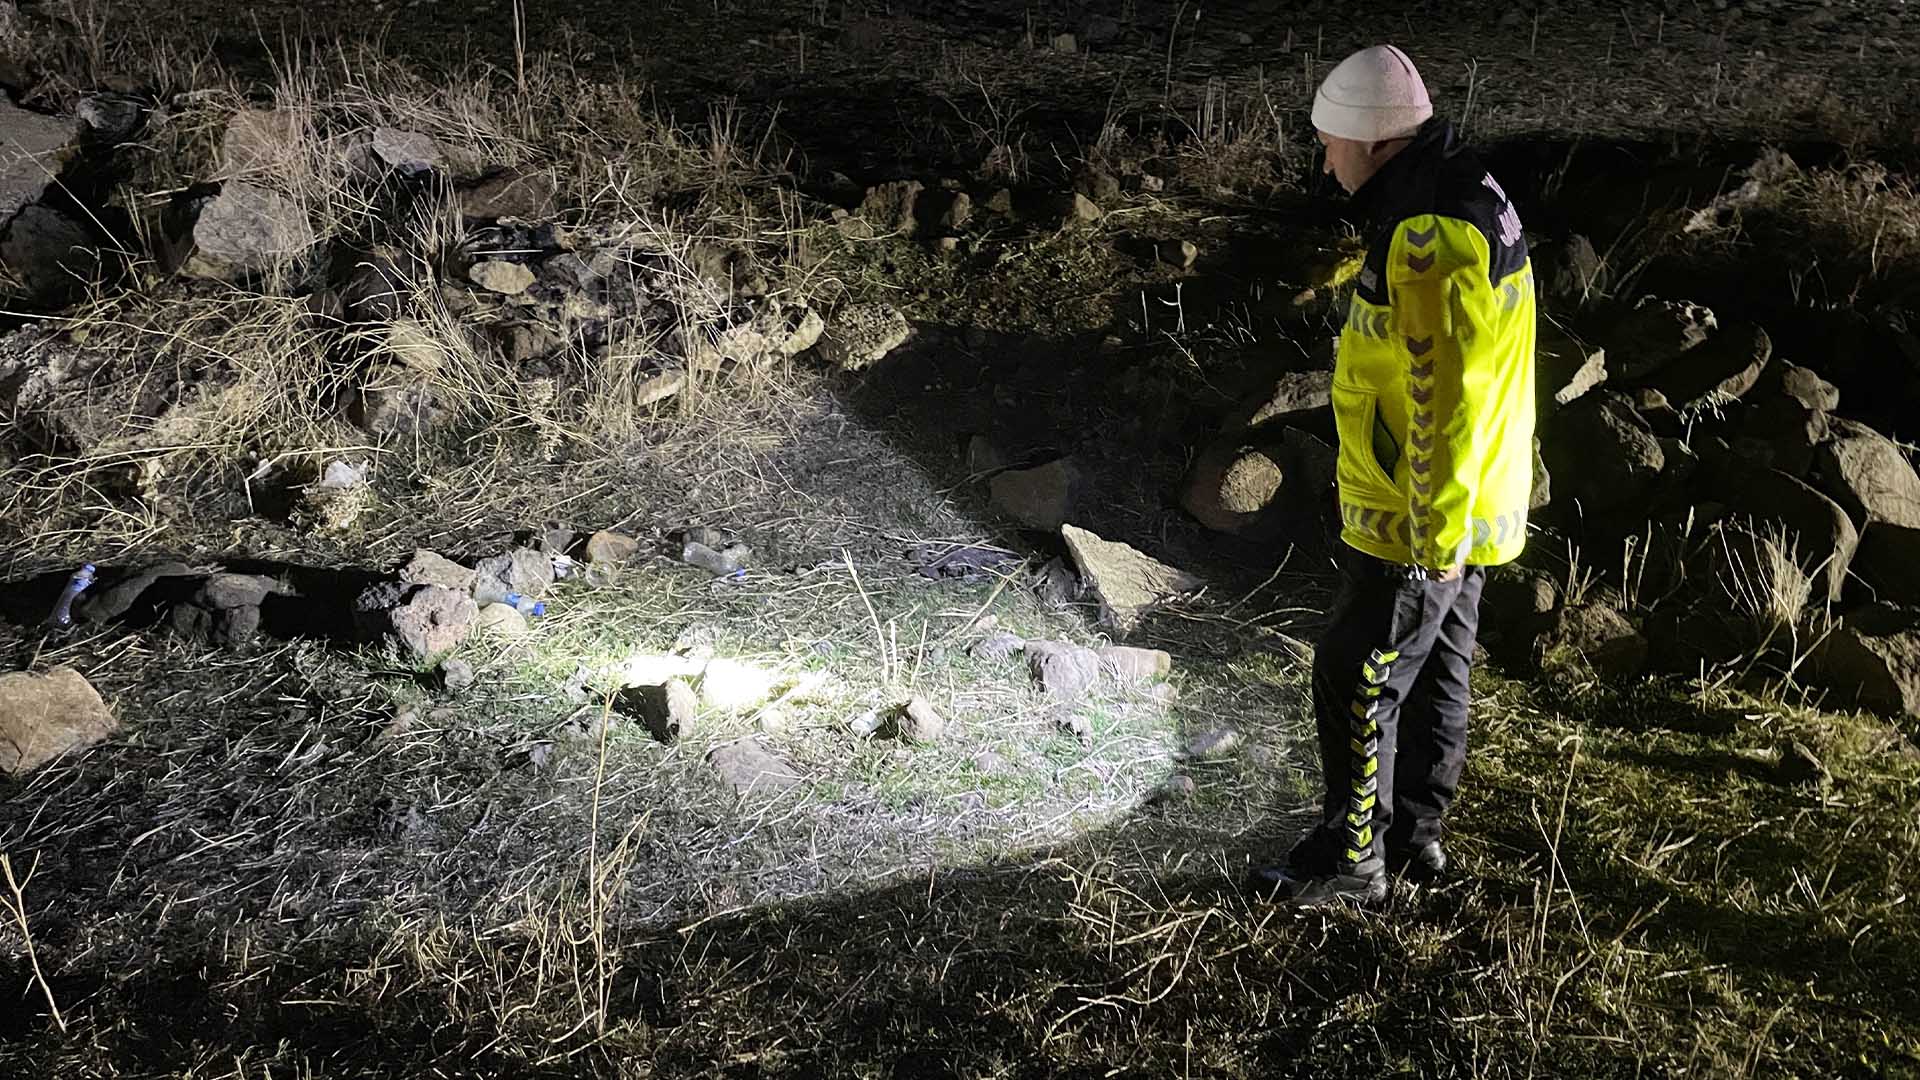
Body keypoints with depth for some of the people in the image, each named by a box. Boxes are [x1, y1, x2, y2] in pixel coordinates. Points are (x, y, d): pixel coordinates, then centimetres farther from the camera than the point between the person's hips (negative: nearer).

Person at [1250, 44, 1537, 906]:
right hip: (1463, 508, 10)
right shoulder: (1467, 199, 10)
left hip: (1418, 522, -10)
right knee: (1436, 671, 19)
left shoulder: (1429, 235, -25)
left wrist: (1436, 535, -23)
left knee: (1357, 680, 1)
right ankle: (1416, 833, 34)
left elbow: (1444, 400, -27)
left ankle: (1350, 859, 14)